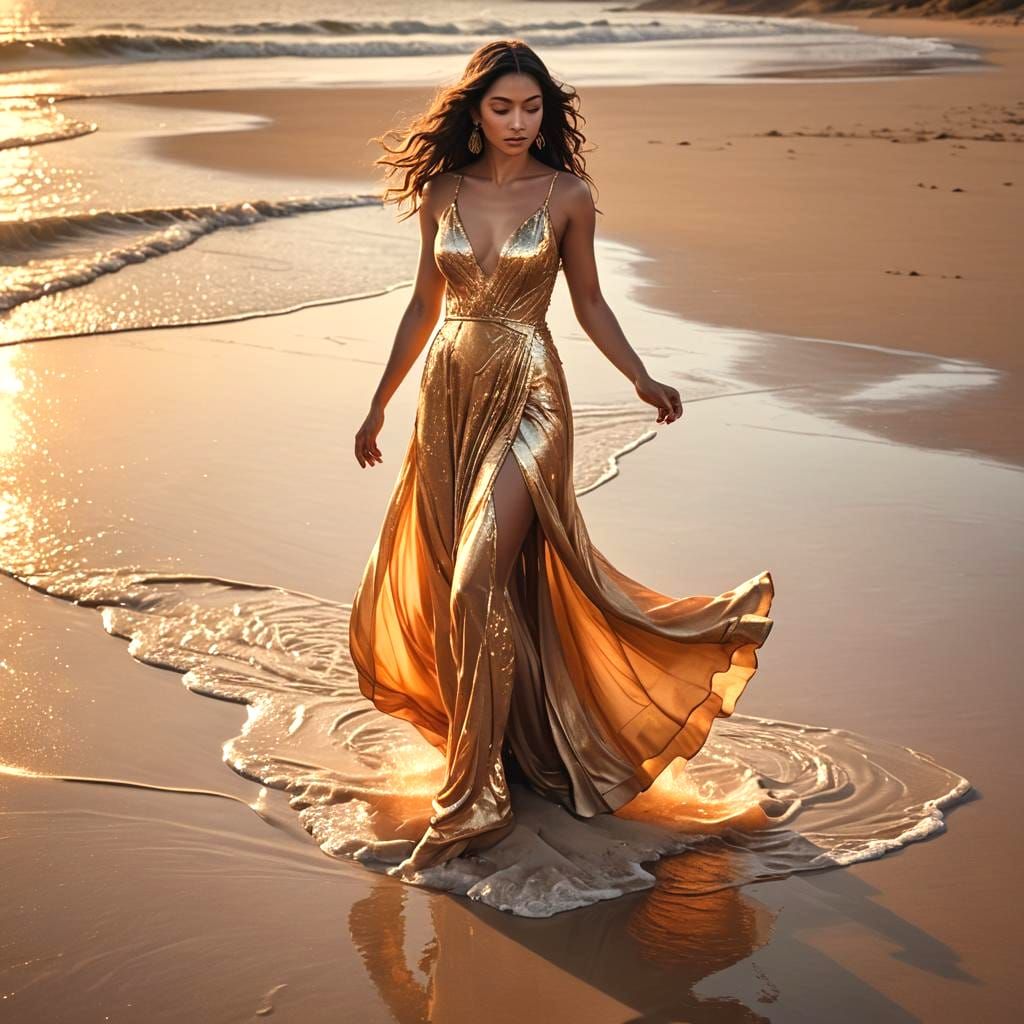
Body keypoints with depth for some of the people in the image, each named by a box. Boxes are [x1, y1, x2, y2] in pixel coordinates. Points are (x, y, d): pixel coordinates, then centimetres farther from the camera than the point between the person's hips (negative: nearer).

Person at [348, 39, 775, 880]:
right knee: (447, 585, 10)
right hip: (449, 397, 5)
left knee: (479, 584, -15)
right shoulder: (442, 192, 6)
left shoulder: (567, 195, -2)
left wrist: (642, 379, -8)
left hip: (527, 398, -4)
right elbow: (425, 304, 14)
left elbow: (588, 303, 6)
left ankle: (472, 804, -8)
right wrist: (380, 404, 15)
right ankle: (531, 747, 31)